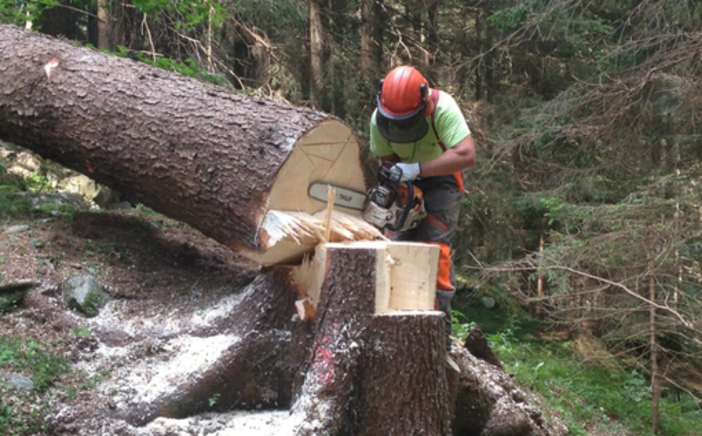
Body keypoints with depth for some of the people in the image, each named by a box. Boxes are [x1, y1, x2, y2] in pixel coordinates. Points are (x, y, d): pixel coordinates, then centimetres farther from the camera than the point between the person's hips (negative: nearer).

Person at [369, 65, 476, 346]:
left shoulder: (442, 109, -32)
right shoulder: (379, 119, -18)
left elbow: (466, 155, -41)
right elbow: (386, 159, -5)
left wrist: (416, 169, -46)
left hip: (441, 178, -5)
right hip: (406, 183, 5)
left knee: (433, 245, -18)